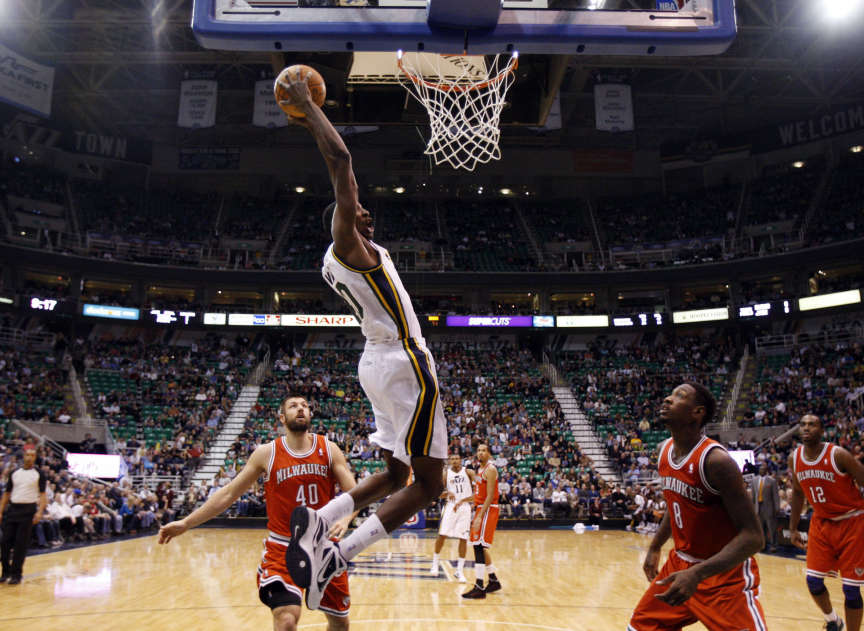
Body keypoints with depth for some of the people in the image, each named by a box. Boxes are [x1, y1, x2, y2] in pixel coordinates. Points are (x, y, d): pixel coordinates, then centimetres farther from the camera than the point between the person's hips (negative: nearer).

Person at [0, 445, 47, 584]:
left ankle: (16, 574, 6)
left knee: (21, 544, -3)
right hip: (12, 509, 4)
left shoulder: (39, 474, 0)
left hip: (28, 510, -4)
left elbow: (42, 495, -4)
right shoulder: (14, 473, 10)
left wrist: (39, 512, -16)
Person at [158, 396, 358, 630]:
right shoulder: (266, 454, -3)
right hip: (283, 547, -2)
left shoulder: (329, 450, -2)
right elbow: (228, 494, 2)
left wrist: (345, 518, -27)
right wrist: (186, 523, 0)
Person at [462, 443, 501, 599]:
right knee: (480, 547, 15)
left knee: (479, 546, -14)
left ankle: (479, 588, -14)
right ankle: (494, 581, 27)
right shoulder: (479, 469, 15)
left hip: (488, 510, -10)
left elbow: (490, 496, -20)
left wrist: (480, 516, -25)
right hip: (480, 508, 10)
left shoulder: (490, 469, -13)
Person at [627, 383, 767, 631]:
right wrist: (655, 548, 17)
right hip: (680, 563, 7)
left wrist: (697, 574, -36)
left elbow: (752, 536, -27)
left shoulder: (716, 461, -26)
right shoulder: (665, 449, -1)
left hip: (726, 575, -7)